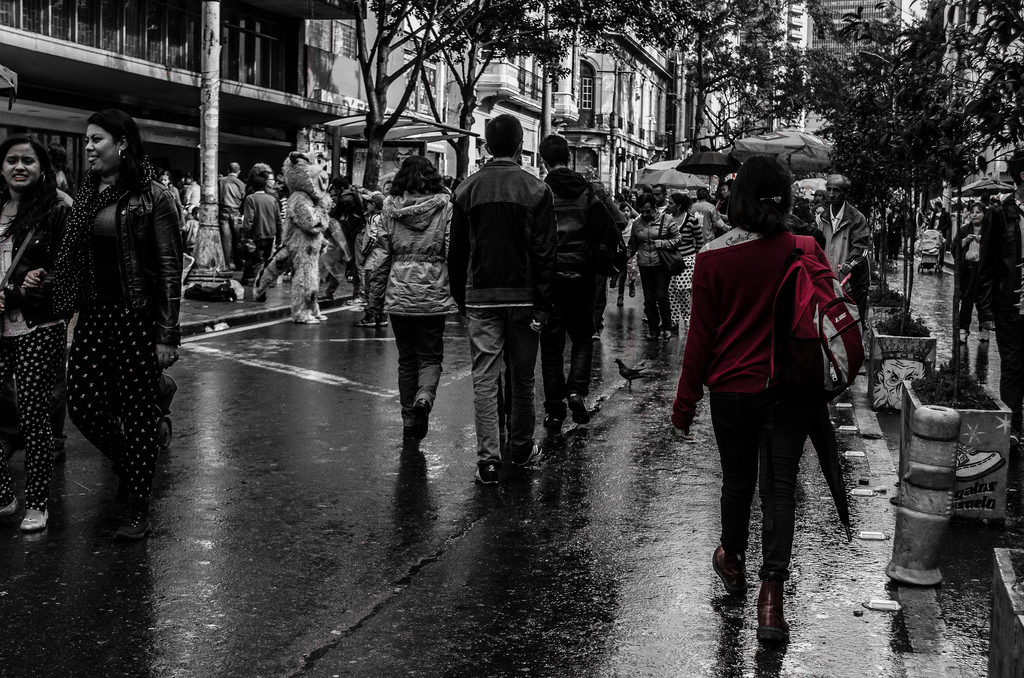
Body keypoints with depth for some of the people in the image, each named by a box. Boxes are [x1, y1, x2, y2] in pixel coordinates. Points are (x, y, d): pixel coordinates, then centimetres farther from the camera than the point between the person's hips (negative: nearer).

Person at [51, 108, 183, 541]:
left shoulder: (152, 196, -7)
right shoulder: (86, 195, 11)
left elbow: (169, 267, -10)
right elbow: (71, 260, 16)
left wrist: (167, 335, -14)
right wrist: (67, 311, 6)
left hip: (137, 315, -6)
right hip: (93, 314, 6)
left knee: (137, 410, 1)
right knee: (82, 401, 3)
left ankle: (138, 510, 12)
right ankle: (124, 459, 34)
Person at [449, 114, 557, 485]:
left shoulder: (467, 189, 3)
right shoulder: (536, 189, -5)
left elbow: (456, 251, 7)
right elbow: (545, 252, -8)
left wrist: (461, 298, 15)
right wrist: (543, 304, -6)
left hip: (480, 297, 1)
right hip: (522, 296, -1)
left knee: (484, 377, 1)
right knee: (522, 377, 12)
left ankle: (488, 457, -5)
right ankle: (521, 448, 23)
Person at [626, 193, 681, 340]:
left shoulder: (666, 221, -2)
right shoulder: (636, 223, 8)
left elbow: (676, 240, 0)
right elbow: (632, 245, 17)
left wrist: (660, 243, -12)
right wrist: (626, 255, 1)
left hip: (661, 264, -3)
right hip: (644, 266, 3)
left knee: (661, 297, -7)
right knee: (649, 300, 5)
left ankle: (666, 327, 11)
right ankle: (653, 329, 14)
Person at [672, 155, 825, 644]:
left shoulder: (713, 257, -10)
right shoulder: (804, 251, -7)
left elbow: (701, 336, -6)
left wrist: (685, 403, 2)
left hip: (731, 389, 0)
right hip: (789, 391, 0)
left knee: (737, 480, 19)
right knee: (779, 488, 4)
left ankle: (732, 561, 41)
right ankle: (771, 598, 0)